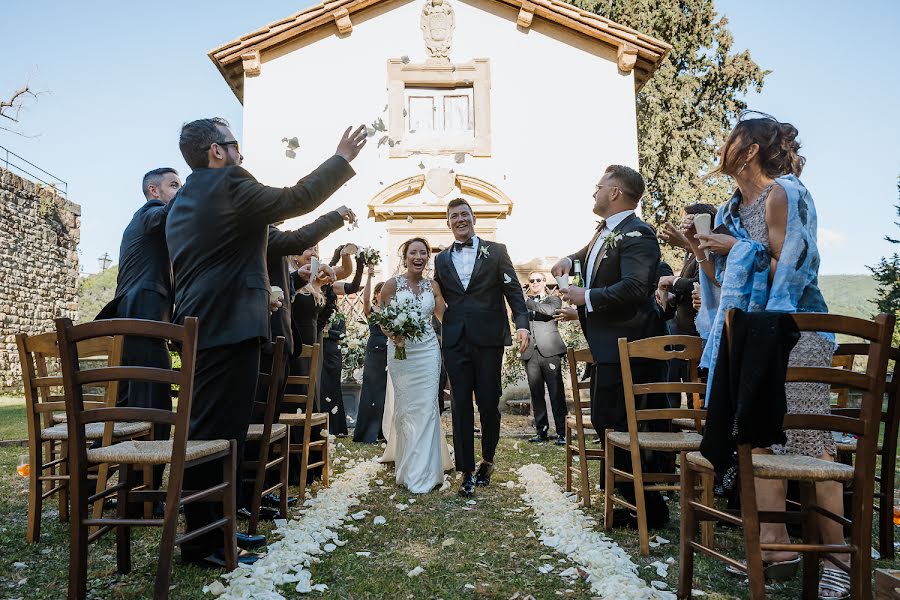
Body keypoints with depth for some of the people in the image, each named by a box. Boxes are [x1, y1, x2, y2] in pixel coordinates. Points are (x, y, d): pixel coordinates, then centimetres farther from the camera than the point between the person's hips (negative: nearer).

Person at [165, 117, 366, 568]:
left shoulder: (181, 204, 21)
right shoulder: (227, 184, -8)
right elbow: (296, 199, -7)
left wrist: (257, 293, 32)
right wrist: (343, 159, 3)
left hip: (199, 328, 10)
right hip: (229, 329, -10)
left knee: (209, 432, 14)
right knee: (218, 434, -6)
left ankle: (212, 529, 23)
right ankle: (203, 542, 2)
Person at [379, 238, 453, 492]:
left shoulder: (433, 286, 7)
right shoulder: (392, 284, -1)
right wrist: (391, 333, -19)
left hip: (428, 351, 2)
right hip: (400, 351, -1)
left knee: (427, 408, -2)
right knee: (405, 408, 5)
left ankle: (423, 472, 6)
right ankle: (407, 468, 20)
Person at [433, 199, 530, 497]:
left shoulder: (496, 251, 7)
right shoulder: (441, 260, 15)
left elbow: (513, 290, 0)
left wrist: (522, 323, -14)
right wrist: (437, 334, 7)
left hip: (488, 338, -2)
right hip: (455, 342, 2)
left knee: (489, 405, 3)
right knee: (461, 406, 3)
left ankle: (487, 459, 27)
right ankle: (467, 471, 11)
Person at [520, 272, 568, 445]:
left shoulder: (553, 299, 13)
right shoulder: (524, 302, 22)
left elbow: (551, 310, -10)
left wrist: (528, 302, -8)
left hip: (549, 352, -3)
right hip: (530, 354, 3)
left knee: (556, 393, -6)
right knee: (536, 394, 3)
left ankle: (562, 432, -5)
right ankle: (541, 431, 10)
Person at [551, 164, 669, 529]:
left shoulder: (636, 235, -16)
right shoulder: (604, 231, 14)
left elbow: (635, 287, -30)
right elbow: (589, 255, 34)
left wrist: (587, 298, -20)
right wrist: (570, 260, 11)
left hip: (623, 349, -11)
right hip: (605, 346, 11)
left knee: (616, 427, -7)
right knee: (604, 421, 16)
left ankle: (650, 509, 8)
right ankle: (635, 499, 28)